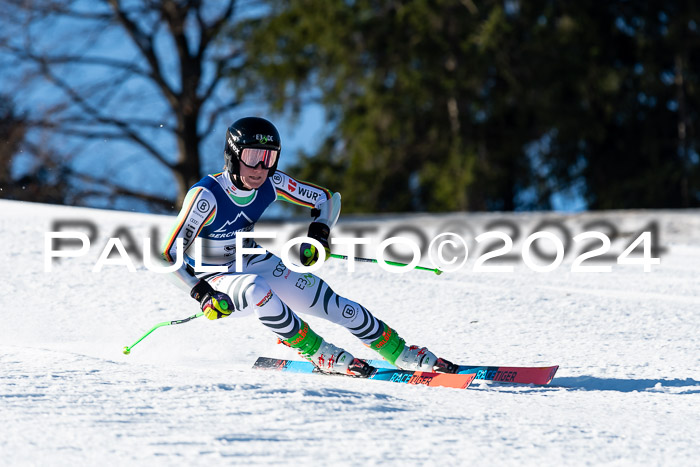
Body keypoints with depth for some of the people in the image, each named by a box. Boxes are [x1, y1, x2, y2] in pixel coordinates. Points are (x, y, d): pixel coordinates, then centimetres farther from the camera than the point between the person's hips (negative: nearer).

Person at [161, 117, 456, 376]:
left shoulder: (271, 184, -14)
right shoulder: (206, 195, -29)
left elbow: (328, 200, 0)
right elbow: (170, 255, -29)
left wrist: (319, 232, -18)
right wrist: (202, 293, -39)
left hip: (254, 264, 5)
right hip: (214, 280, -5)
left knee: (332, 303, -10)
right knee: (254, 289, -39)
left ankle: (404, 355, 4)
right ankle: (321, 354, -25)